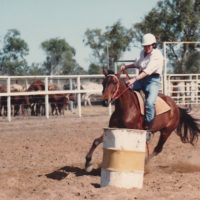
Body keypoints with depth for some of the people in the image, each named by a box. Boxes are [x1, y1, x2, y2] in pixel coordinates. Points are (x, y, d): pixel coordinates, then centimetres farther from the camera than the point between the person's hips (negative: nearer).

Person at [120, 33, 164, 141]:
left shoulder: (157, 55, -15)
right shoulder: (142, 53, 10)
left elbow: (147, 71, -27)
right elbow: (137, 64, 30)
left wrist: (134, 79, -36)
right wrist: (126, 66, 14)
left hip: (153, 80, -8)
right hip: (141, 79, 8)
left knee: (149, 102, -30)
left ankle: (148, 129, -23)